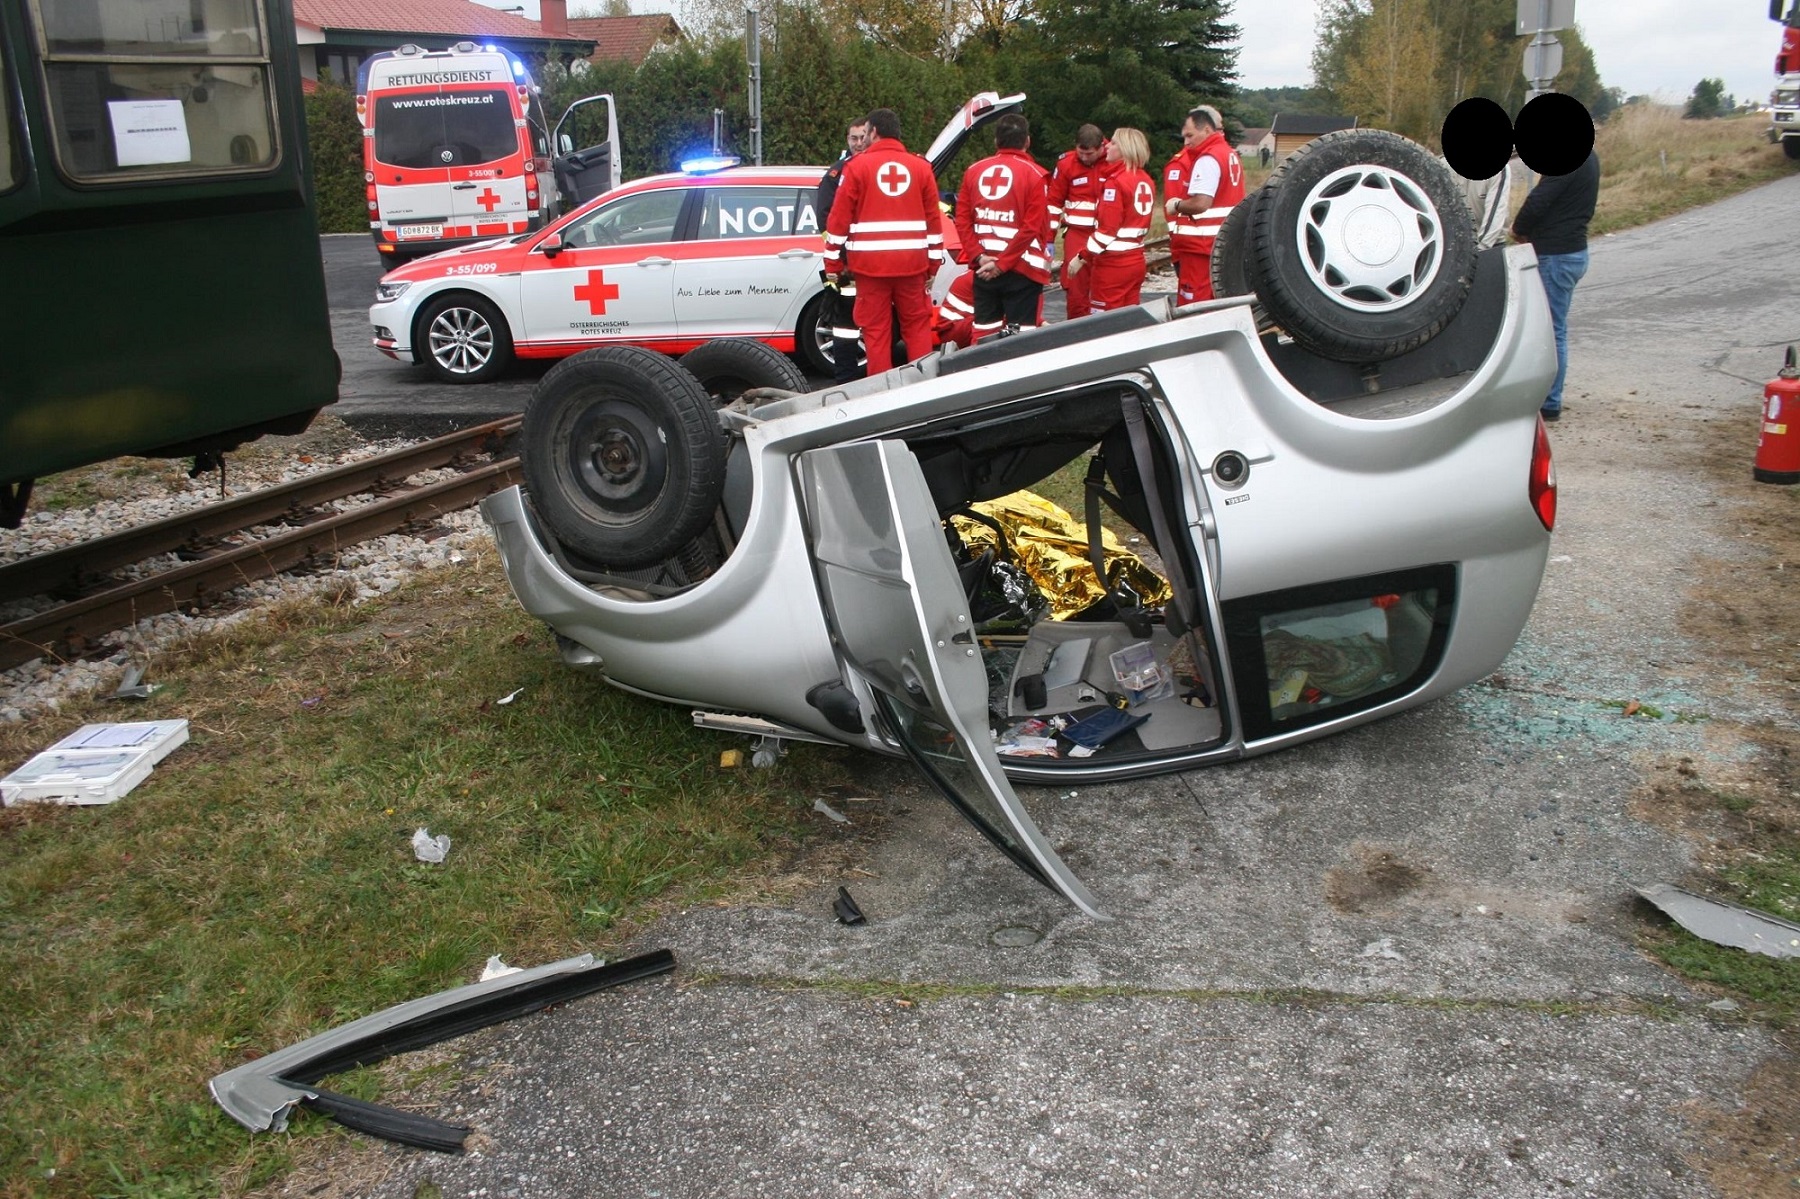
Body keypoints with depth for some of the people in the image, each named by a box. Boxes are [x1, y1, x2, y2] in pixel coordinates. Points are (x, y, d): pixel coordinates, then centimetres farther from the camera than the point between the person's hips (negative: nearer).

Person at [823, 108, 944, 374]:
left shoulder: (857, 166, -1)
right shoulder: (921, 166, 8)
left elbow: (839, 218, -3)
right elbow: (934, 219, 8)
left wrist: (833, 264, 2)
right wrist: (933, 263, 14)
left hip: (870, 263, -2)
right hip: (912, 263, 3)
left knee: (876, 330, 2)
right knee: (917, 326, 11)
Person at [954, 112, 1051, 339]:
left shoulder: (974, 171, 7)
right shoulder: (1034, 175, -7)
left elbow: (963, 221, 2)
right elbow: (1032, 228, -14)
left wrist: (979, 257, -2)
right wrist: (1003, 263, -11)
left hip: (984, 269, 5)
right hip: (1022, 269, -4)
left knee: (983, 334, 10)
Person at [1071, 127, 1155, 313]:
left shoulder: (1116, 181, -13)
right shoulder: (1146, 181, 8)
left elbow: (1107, 228, -17)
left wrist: (1083, 257, -12)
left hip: (1112, 263, -8)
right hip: (1136, 260, 8)